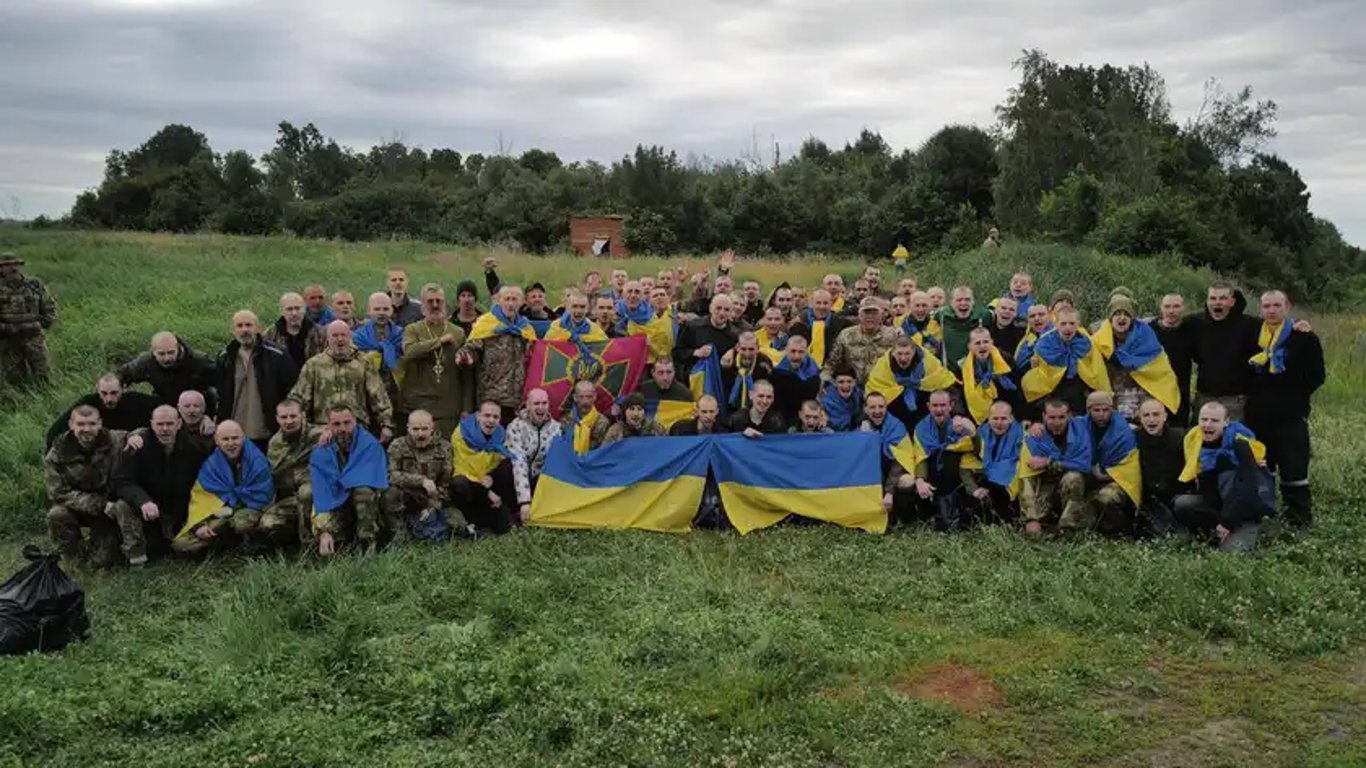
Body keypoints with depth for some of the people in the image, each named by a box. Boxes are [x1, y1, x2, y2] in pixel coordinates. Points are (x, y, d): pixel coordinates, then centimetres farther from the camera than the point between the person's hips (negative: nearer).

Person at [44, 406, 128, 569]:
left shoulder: (115, 442, -13)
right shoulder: (58, 454, -14)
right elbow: (60, 493, -16)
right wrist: (101, 505, -27)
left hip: (109, 509, -1)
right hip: (76, 510, 1)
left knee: (101, 562, -14)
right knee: (57, 516, -32)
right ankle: (77, 557, -4)